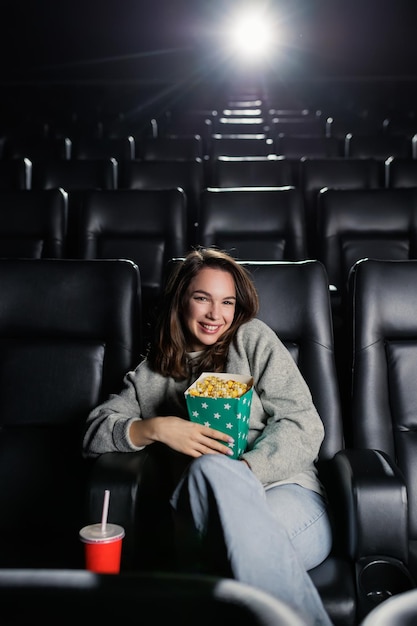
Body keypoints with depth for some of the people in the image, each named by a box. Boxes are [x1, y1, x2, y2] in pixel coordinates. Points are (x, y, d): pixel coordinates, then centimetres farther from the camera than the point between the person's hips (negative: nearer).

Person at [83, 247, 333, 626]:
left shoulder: (252, 338, 13)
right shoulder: (153, 375, 21)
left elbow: (303, 425, 3)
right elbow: (94, 432, 12)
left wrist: (239, 474, -14)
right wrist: (155, 429, -8)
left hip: (288, 496, -1)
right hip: (206, 521, 2)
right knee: (211, 467, -34)